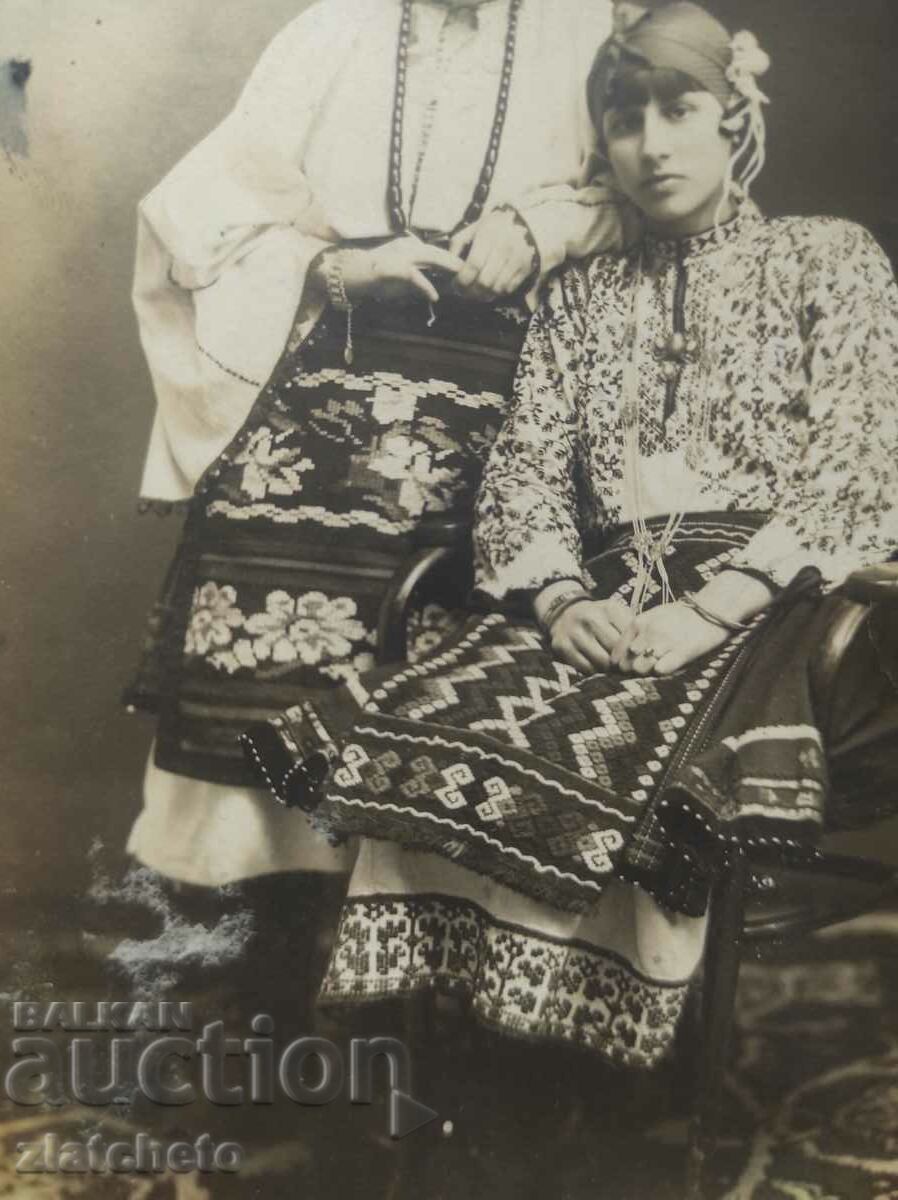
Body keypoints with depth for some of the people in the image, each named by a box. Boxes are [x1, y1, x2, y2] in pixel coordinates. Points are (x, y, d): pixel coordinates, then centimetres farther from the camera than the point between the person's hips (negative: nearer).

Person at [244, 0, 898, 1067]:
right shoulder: (579, 297, 21)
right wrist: (562, 600, -10)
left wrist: (707, 611, -15)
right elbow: (524, 470, 11)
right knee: (427, 741, -25)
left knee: (621, 772, -34)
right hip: (604, 604, 4)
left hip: (761, 605, -3)